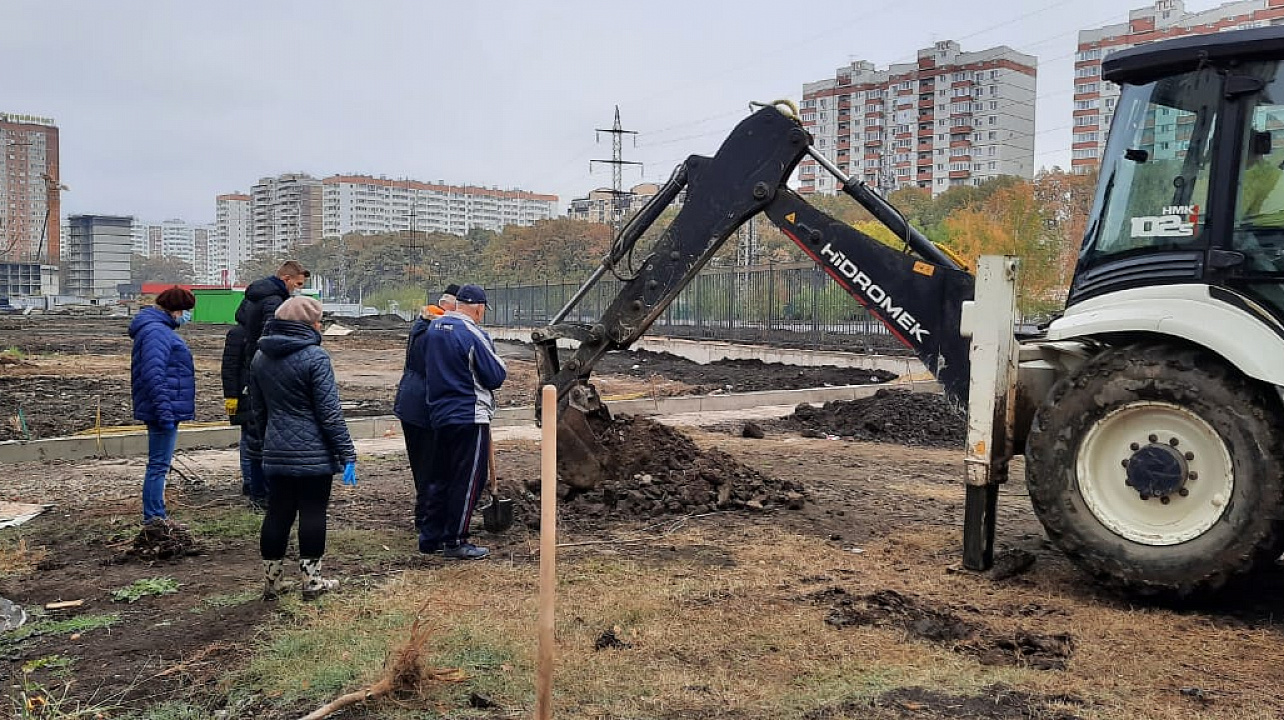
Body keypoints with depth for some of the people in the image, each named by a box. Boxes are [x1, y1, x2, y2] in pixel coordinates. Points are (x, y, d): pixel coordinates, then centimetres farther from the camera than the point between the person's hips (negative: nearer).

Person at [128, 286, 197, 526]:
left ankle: (155, 516, 24)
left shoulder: (160, 328, 18)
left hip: (166, 410, 11)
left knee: (159, 464, 16)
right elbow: (153, 374, -25)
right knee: (158, 465, -5)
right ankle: (153, 518, 1)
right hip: (164, 410, -11)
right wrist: (164, 411, -26)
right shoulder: (156, 331, -16)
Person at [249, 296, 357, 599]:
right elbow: (330, 412, -16)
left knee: (277, 515, 13)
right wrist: (347, 454, -12)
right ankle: (312, 580, 12)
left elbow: (258, 410, 16)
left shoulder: (260, 358, 8)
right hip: (314, 455, -6)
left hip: (276, 456, 6)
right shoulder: (315, 357, -14)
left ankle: (271, 580, 21)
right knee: (312, 514, 4)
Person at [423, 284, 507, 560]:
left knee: (442, 477, 18)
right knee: (468, 481, 2)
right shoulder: (474, 335, -17)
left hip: (439, 414, 8)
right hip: (470, 417, -8)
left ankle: (431, 536, 24)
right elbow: (496, 376, -13)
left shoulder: (434, 327, 8)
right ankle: (455, 542, 8)